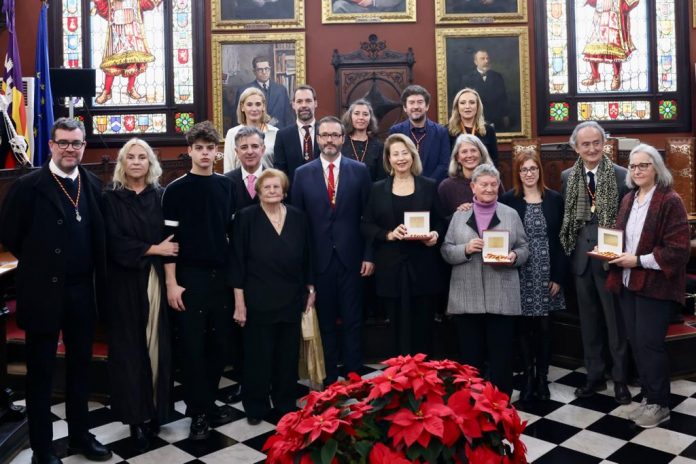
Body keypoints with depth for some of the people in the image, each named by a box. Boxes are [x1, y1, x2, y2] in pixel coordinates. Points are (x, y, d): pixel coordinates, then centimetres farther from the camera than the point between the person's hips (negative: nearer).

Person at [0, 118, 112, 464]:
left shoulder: (93, 185, 5)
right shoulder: (28, 185, -9)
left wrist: (98, 283, 6)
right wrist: (39, 263, 3)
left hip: (83, 291, 5)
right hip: (44, 292, -4)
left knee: (80, 367, 16)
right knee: (41, 372, 9)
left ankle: (80, 435, 33)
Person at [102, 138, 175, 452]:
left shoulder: (161, 196, 7)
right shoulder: (111, 198, 1)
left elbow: (172, 238, 2)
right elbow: (114, 243, -8)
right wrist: (153, 249, -13)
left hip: (157, 280, 2)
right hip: (126, 283, -1)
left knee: (157, 344, 4)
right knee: (131, 347, 3)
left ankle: (156, 409, 17)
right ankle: (137, 416, 12)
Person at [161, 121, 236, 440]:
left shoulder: (226, 186, 7)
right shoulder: (176, 190, -3)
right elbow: (168, 239, -5)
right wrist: (171, 283, -9)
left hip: (222, 276, 4)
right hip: (189, 278, -3)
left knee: (220, 343, 9)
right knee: (192, 346, 2)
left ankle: (208, 402, 26)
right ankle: (199, 411, 15)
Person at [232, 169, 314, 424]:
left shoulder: (298, 217, 3)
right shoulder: (246, 217, -5)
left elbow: (306, 256, 9)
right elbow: (238, 261, -6)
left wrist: (310, 288, 8)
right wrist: (239, 301, -9)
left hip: (291, 299, 3)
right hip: (258, 300, -3)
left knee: (288, 355, 12)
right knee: (258, 355, 8)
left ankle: (286, 403, 29)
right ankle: (256, 407, 25)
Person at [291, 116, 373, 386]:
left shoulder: (359, 170, 3)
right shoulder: (302, 173, 4)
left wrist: (369, 255, -3)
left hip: (351, 258, -1)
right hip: (319, 259, 1)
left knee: (352, 322, 6)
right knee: (325, 323, 11)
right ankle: (329, 380, 23)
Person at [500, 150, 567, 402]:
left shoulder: (554, 199, 3)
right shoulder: (508, 199, -1)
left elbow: (561, 239, 3)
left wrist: (559, 276, -2)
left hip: (547, 273, 1)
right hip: (520, 274, -1)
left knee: (544, 326, 6)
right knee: (524, 327, 5)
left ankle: (542, 377, 21)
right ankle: (528, 377, 20)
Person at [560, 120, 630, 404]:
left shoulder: (621, 175, -5)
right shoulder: (567, 177, 4)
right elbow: (564, 220, 7)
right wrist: (569, 253, 2)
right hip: (581, 260, 3)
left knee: (616, 322, 8)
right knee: (589, 322, 14)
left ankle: (620, 379, 23)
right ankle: (594, 376, 28)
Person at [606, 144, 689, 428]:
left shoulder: (670, 201, -10)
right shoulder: (628, 200, 12)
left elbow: (678, 249, -16)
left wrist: (639, 260, -19)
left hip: (655, 284, -7)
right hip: (628, 283, 7)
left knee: (649, 343, -3)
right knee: (636, 343, 11)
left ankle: (659, 404, 14)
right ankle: (648, 397, 25)